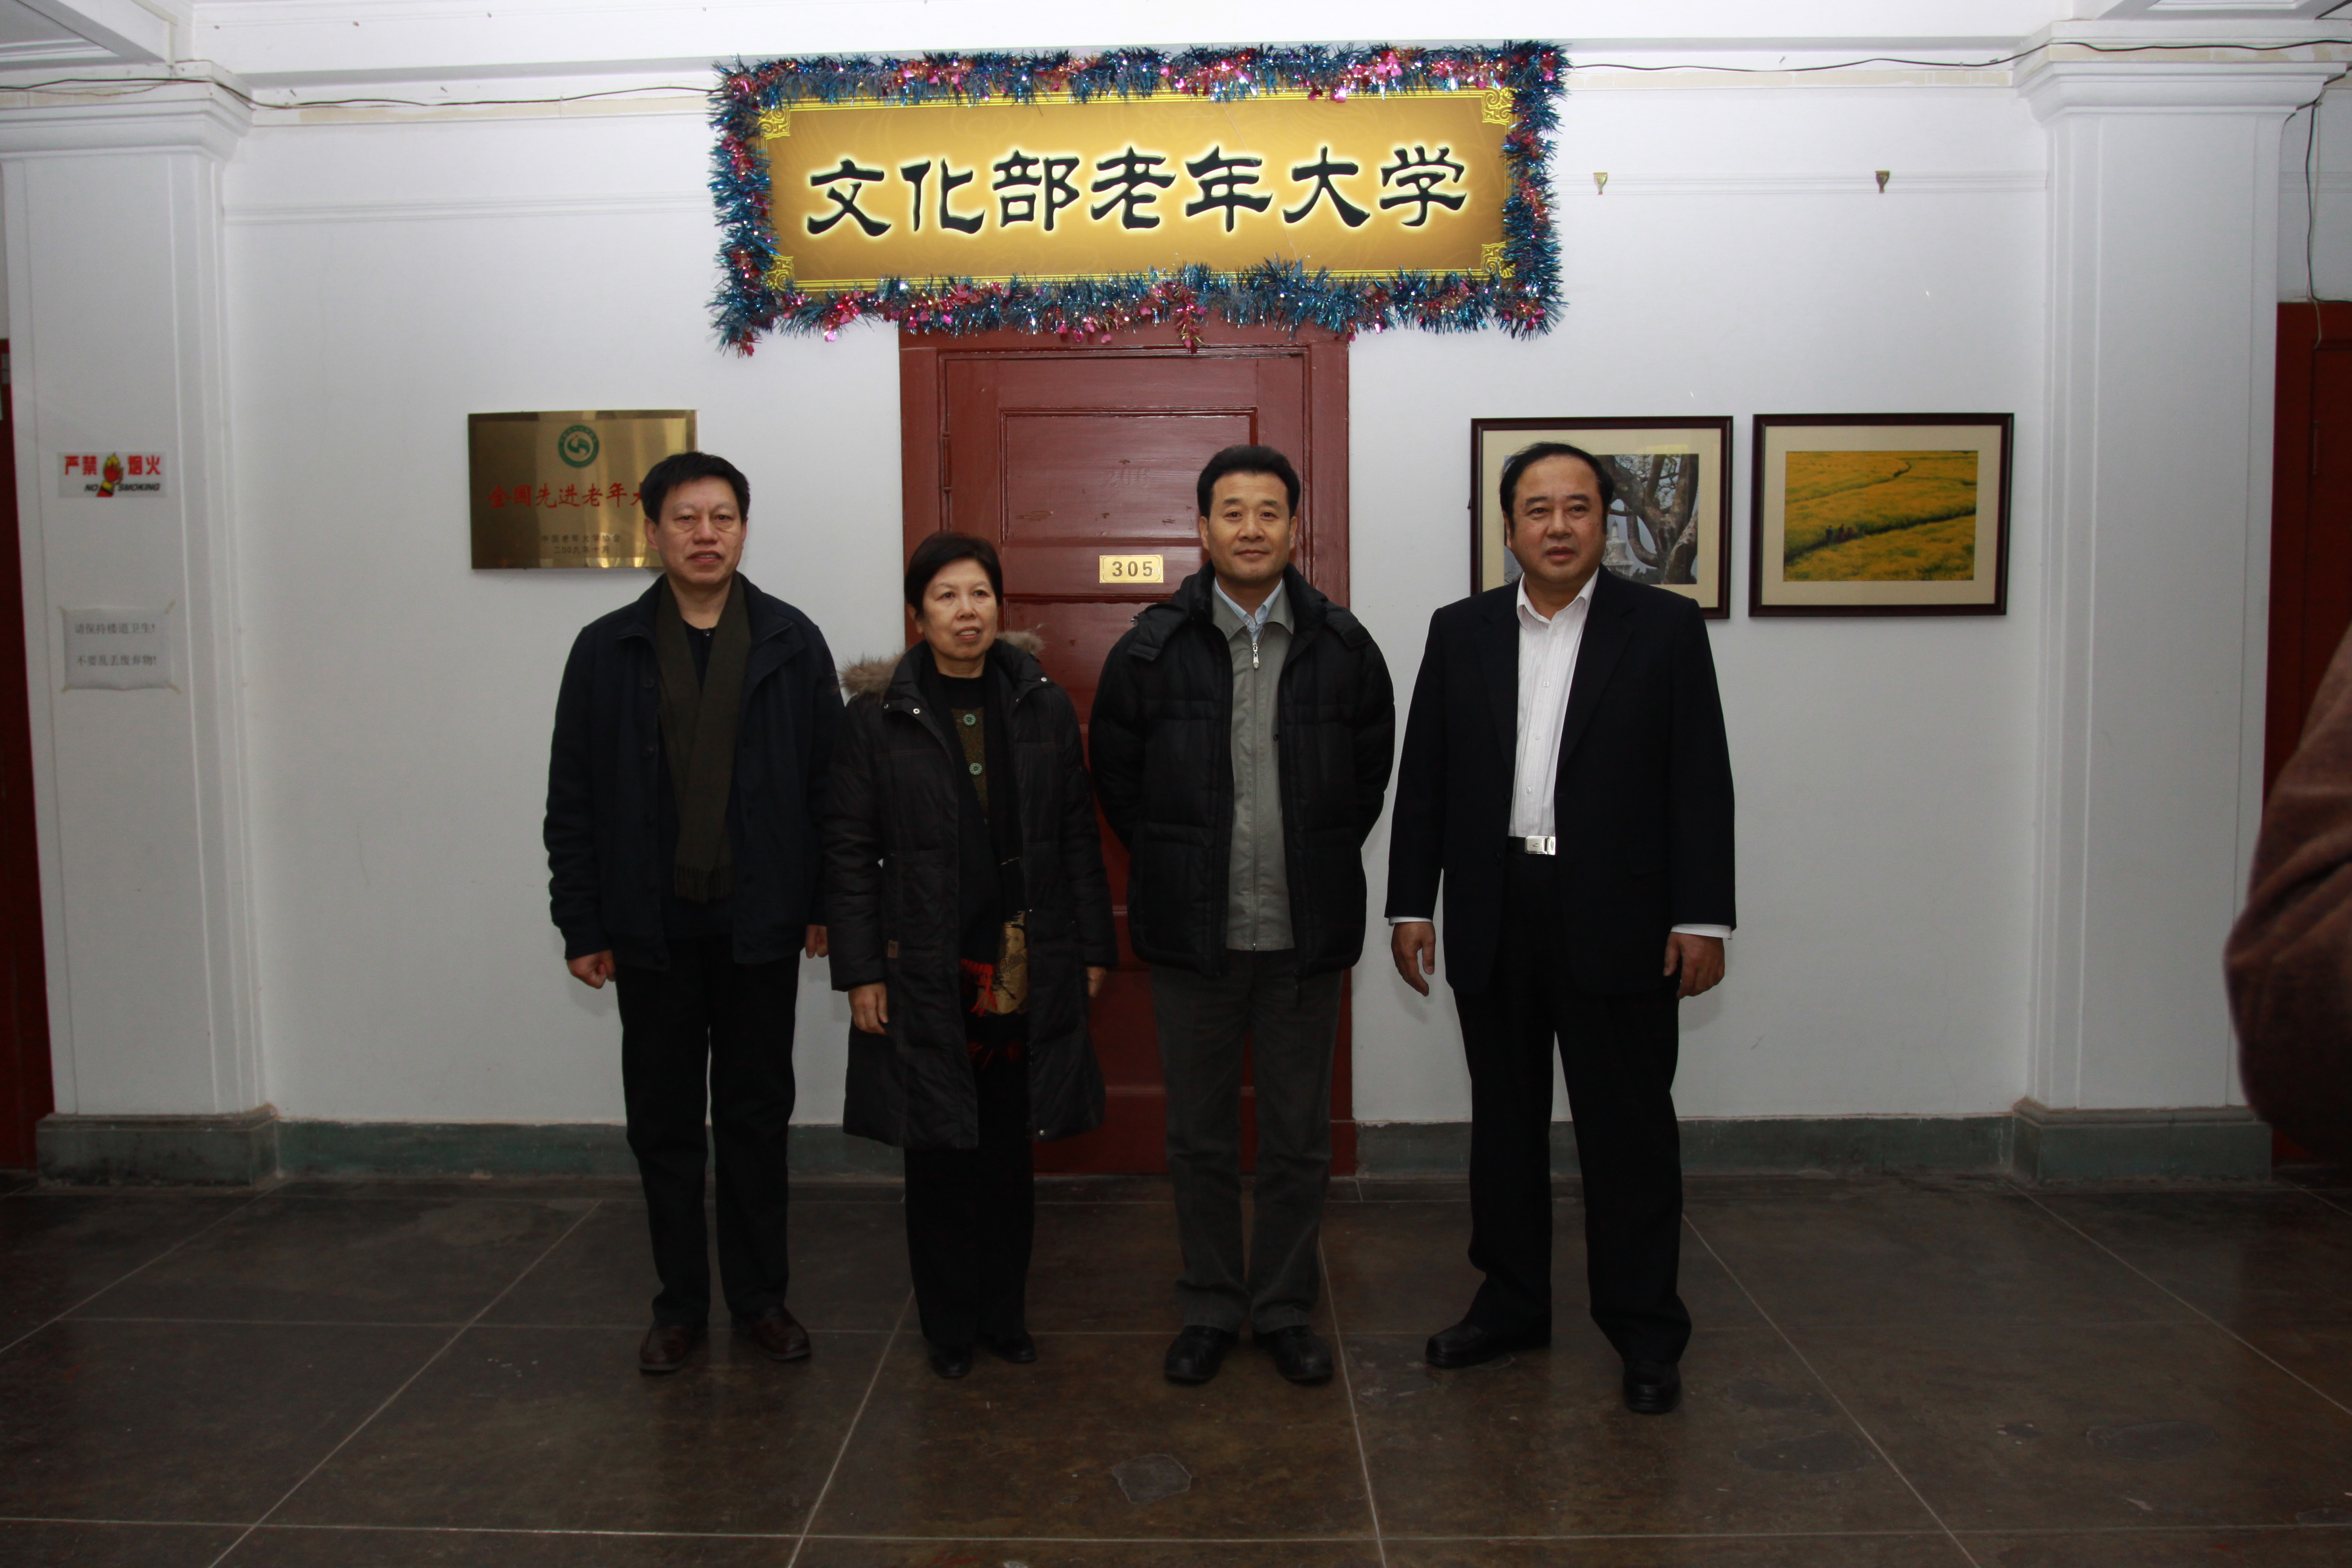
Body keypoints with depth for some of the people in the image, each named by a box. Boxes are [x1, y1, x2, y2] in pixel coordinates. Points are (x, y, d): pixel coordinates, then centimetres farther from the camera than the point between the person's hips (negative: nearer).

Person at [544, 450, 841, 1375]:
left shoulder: (792, 644, 0)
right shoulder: (608, 650, 2)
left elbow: (829, 780, 0)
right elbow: (572, 801, 2)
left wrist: (827, 904, -3)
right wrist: (580, 925, -1)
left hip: (760, 926, -1)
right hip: (652, 930, 1)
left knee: (756, 1118, 10)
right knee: (664, 1124, 10)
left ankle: (761, 1297, 24)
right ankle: (680, 1304, 25)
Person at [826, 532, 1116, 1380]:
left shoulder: (1044, 707, 5)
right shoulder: (877, 717, -2)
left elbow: (1079, 835, 7)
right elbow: (849, 850, -2)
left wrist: (1092, 949, 5)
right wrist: (860, 972, -6)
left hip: (1028, 970, 2)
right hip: (926, 973, -2)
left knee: (1009, 1150, 10)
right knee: (938, 1153, 7)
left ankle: (1004, 1312, 27)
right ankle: (949, 1326, 23)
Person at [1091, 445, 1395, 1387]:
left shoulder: (1343, 647, 0)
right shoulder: (1151, 649, -2)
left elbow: (1370, 772, 12)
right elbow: (1116, 778, 8)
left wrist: (1316, 866, 10)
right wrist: (1178, 866, 8)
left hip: (1305, 933, 1)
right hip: (1191, 932, 0)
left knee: (1300, 1137, 11)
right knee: (1200, 1137, 11)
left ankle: (1285, 1310, 28)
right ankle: (1210, 1309, 27)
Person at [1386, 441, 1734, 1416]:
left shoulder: (1665, 628, 0)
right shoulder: (1460, 632, 7)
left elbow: (1700, 781, -3)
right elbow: (1423, 779, 7)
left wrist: (1702, 917, -8)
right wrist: (1410, 904, 2)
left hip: (1617, 920, -3)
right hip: (1493, 920, 3)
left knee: (1629, 1129, 5)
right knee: (1504, 1121, 14)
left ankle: (1645, 1332, 19)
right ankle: (1511, 1305, 29)